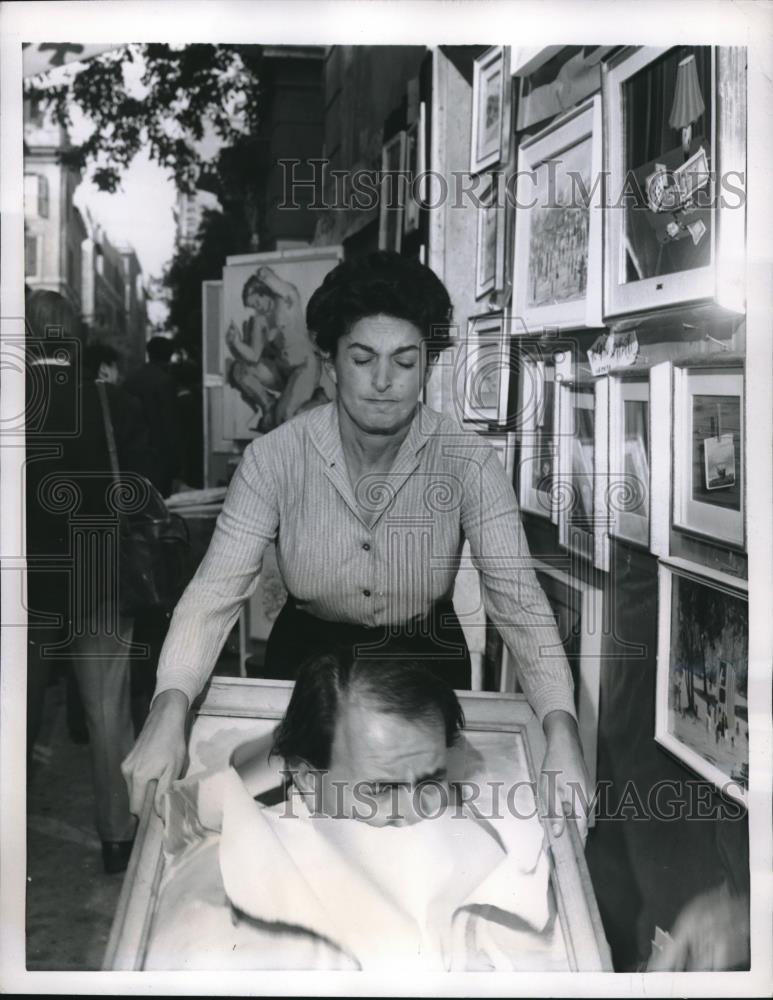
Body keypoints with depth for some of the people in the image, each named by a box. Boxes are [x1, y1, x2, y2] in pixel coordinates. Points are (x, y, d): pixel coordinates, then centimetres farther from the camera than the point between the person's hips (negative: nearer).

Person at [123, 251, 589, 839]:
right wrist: (169, 710, -40)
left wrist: (560, 729, -42)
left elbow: (518, 597, -27)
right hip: (308, 657, 0)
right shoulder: (276, 458, -18)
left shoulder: (468, 463, -19)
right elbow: (217, 590, -23)